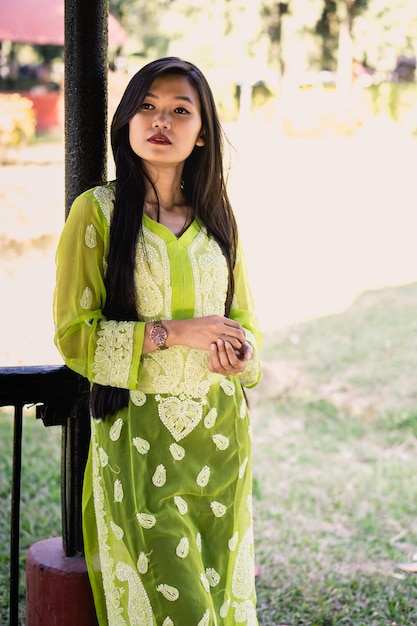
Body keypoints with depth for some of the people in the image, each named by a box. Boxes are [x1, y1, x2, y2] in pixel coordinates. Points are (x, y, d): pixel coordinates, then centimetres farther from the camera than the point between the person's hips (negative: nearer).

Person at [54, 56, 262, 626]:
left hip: (221, 431, 4)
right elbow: (72, 333, -8)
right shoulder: (97, 211, -5)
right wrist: (170, 333, -17)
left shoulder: (216, 217, 8)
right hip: (139, 434, -4)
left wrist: (243, 352, -7)